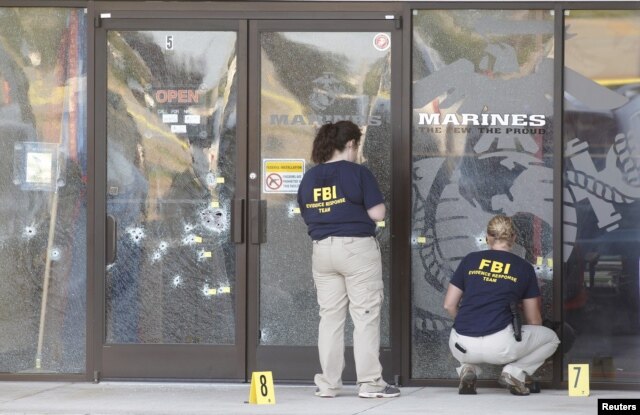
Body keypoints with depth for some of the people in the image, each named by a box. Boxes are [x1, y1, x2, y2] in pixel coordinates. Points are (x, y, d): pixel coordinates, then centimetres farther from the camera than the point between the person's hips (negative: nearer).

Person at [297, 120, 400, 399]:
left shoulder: (309, 178, 6)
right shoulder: (358, 173, -10)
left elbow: (307, 216, 12)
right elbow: (377, 214, -11)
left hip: (323, 249, 5)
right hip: (357, 248, -5)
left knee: (330, 316, 10)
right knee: (365, 316, 0)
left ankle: (328, 383, 11)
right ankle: (369, 382, 0)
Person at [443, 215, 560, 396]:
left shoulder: (470, 260, 14)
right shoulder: (523, 267, 11)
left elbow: (449, 305, 15)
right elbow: (534, 320, 17)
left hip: (463, 347, 2)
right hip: (498, 346, -2)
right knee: (551, 338, 22)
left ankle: (468, 368, 10)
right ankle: (515, 371, 0)